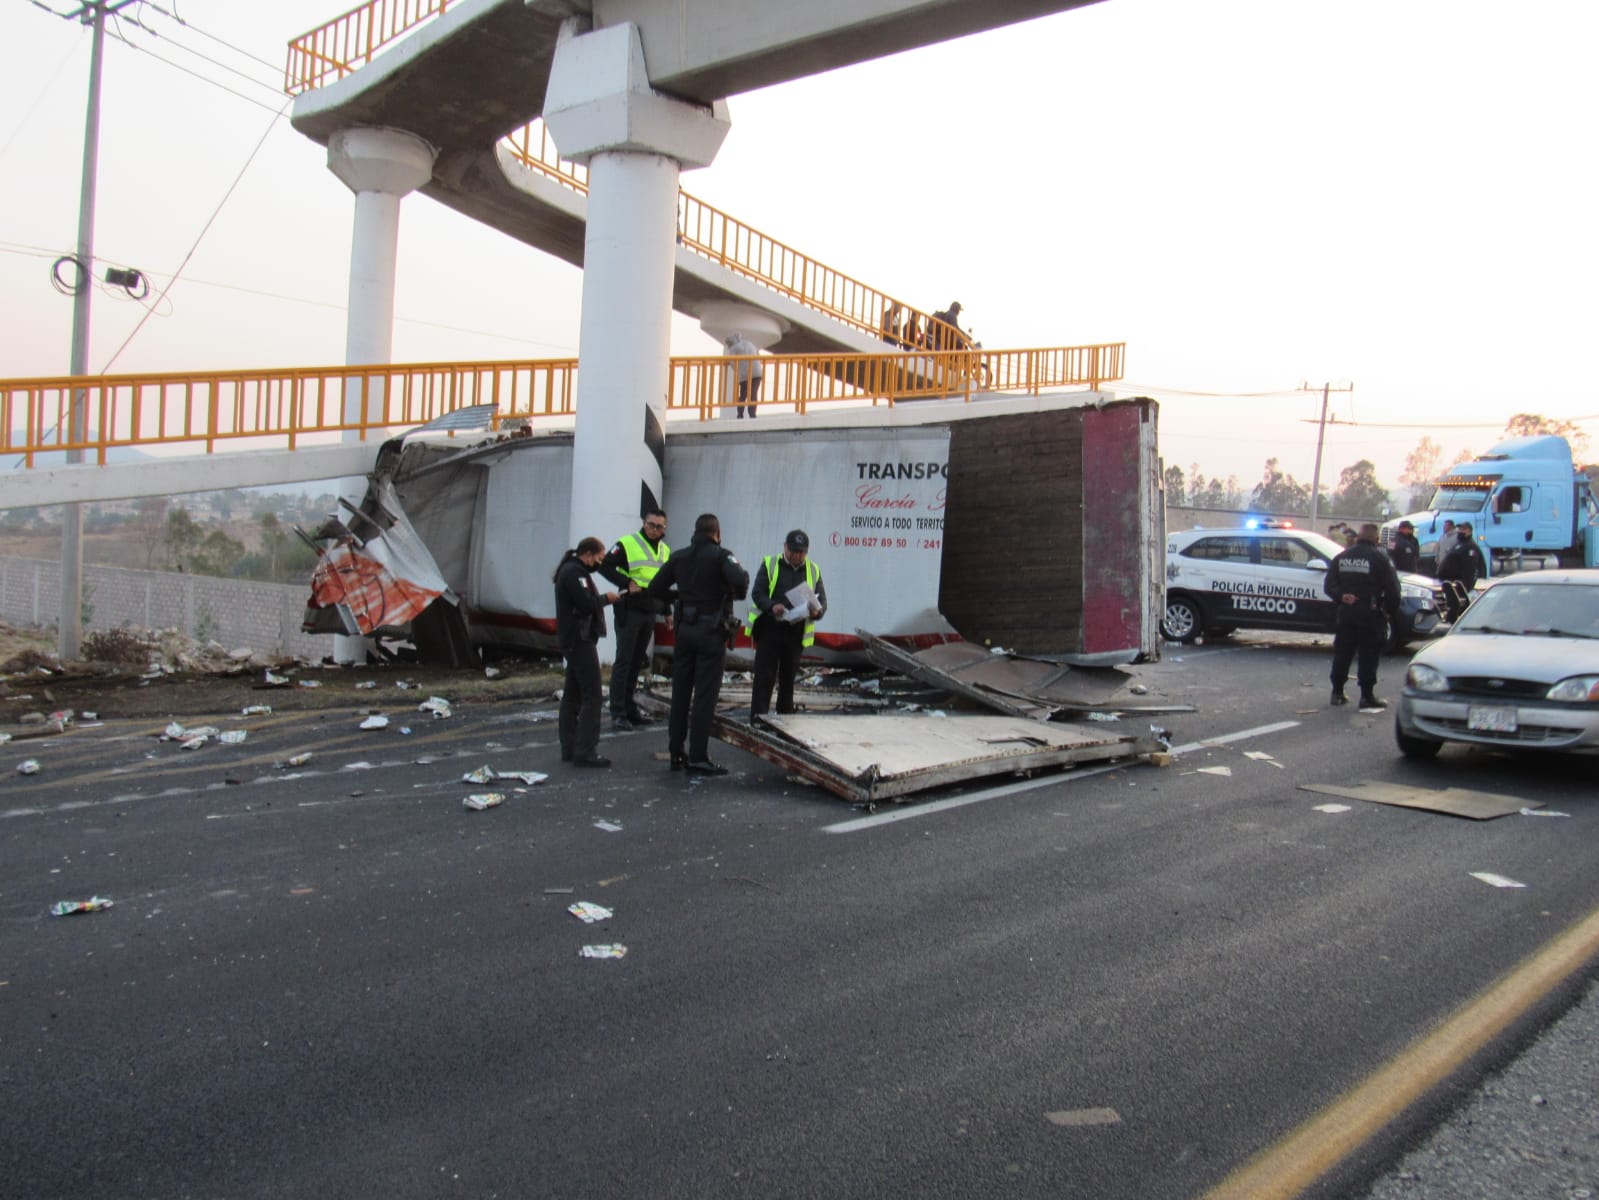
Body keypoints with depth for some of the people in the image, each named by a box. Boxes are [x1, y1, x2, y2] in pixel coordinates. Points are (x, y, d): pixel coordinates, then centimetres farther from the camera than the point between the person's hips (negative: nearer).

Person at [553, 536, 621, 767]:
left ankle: (569, 749, 17)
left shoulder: (570, 570, 18)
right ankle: (585, 752, -12)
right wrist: (606, 598, -7)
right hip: (580, 640, -11)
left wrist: (602, 599, 3)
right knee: (591, 696, -10)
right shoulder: (575, 572, -15)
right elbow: (586, 604, -22)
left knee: (572, 695, 13)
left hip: (572, 641, 11)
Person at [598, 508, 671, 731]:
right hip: (629, 610, -6)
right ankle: (618, 713, -6)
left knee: (637, 662, 11)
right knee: (623, 660, -7)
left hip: (650, 612, 6)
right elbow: (605, 566, -10)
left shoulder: (666, 550, 13)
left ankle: (630, 709, 17)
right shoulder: (627, 544, -8)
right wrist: (627, 583, -20)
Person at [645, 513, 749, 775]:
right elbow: (739, 581, -25)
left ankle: (676, 753, 14)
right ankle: (698, 757, -3)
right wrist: (737, 593, -4)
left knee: (680, 692, 10)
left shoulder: (679, 556, 7)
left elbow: (655, 588, 8)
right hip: (711, 631, -5)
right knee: (705, 695, -2)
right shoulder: (721, 556, -8)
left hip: (685, 628, 5)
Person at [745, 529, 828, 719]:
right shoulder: (770, 564, 3)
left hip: (796, 634, 3)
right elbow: (757, 593, -4)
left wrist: (816, 612, -15)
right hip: (769, 630, -3)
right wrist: (771, 606, -24)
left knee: (788, 680, 11)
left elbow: (823, 602, 9)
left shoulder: (814, 571, 11)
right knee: (764, 678, -6)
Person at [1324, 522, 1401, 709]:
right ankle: (1367, 696, -2)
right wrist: (1391, 611, 2)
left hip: (1346, 612, 4)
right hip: (1370, 614, -4)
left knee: (1342, 652, 10)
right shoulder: (1379, 558, -7)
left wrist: (1341, 596, -5)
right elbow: (1392, 588, -8)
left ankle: (1337, 692, 14)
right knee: (1369, 655, -1)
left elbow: (1329, 585, 4)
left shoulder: (1342, 557, 8)